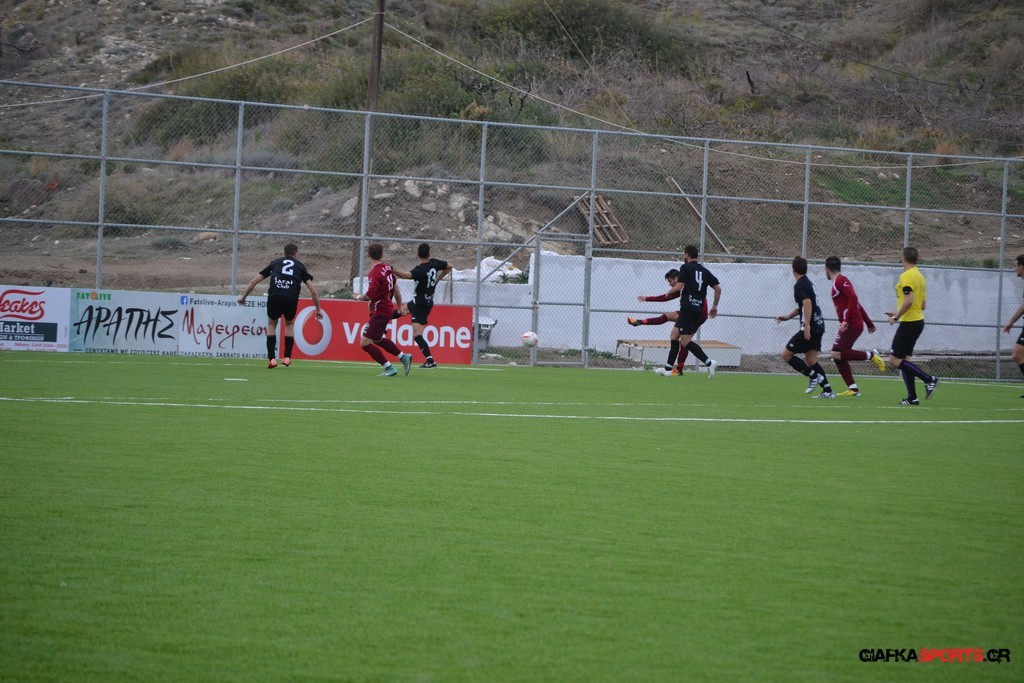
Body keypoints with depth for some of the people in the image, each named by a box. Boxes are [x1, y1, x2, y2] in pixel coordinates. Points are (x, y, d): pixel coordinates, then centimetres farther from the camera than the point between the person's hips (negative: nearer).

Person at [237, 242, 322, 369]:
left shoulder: (275, 263, 24)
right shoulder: (300, 266, 22)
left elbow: (254, 281, 24)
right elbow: (313, 290, 15)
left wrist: (243, 297, 36)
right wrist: (318, 309, 23)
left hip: (274, 297, 0)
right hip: (291, 299, 0)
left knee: (271, 325, 23)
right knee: (289, 324, 28)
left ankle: (271, 359, 12)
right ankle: (287, 357, 21)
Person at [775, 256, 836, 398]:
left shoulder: (799, 285, -11)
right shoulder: (809, 283, 18)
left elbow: (807, 303, -27)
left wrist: (807, 325, -30)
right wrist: (788, 316, 25)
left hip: (810, 328, -9)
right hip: (818, 327, 9)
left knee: (786, 354, -2)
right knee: (810, 360, 11)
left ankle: (814, 376, -6)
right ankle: (828, 391, 3)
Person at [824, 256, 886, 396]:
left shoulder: (841, 281, -8)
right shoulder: (839, 281, 21)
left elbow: (853, 298, -22)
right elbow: (857, 304, 25)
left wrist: (846, 320, -27)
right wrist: (869, 323, 27)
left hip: (851, 325, -10)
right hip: (849, 325, 10)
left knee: (837, 354, -16)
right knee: (838, 356, 5)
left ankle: (871, 355, -11)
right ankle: (853, 389, 2)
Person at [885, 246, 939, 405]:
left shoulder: (906, 276, -14)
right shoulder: (920, 277, 15)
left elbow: (909, 300, -25)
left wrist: (896, 317, -15)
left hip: (909, 324, -9)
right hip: (918, 321, 9)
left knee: (895, 360, -8)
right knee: (903, 360, 12)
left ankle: (929, 379, -11)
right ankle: (912, 398, 9)